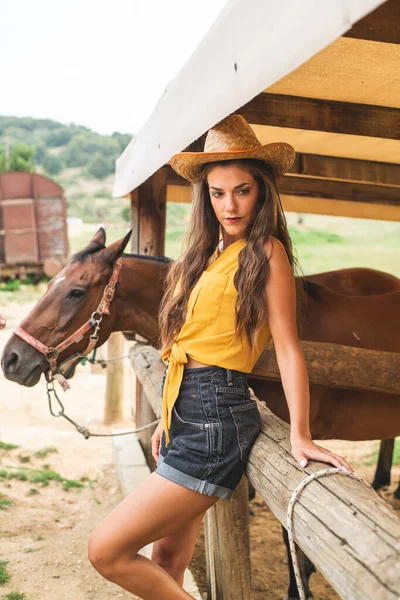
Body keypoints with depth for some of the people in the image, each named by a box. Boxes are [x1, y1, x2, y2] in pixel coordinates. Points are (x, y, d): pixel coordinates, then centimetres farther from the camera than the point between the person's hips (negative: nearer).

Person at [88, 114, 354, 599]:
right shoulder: (211, 252, 15)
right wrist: (170, 420, 17)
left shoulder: (266, 252, -8)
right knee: (168, 560, 19)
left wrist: (299, 435, -20)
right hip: (186, 415, 8)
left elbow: (287, 346, -13)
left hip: (216, 420, -8)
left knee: (105, 550, -4)